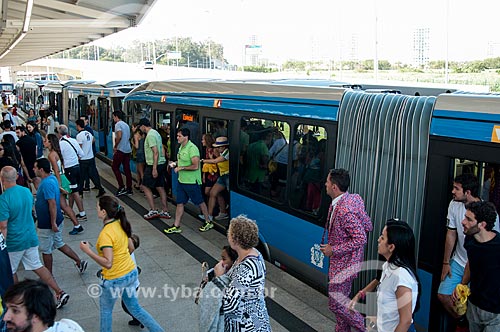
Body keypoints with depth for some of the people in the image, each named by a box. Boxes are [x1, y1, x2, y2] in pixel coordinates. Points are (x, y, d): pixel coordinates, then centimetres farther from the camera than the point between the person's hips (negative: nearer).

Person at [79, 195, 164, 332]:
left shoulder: (105, 234, -25)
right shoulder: (120, 224, -2)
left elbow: (108, 263, -28)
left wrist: (87, 250, -24)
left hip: (115, 280, -7)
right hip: (131, 273, 8)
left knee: (106, 309, 20)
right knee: (134, 308, 22)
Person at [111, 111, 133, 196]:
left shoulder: (118, 124, -8)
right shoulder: (126, 125, 17)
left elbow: (119, 136, -21)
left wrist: (115, 147, -11)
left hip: (121, 150, -8)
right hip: (128, 150, 8)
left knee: (115, 167, 3)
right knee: (127, 169, 9)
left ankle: (121, 187, -3)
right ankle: (129, 189, 10)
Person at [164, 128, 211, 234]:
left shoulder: (192, 148, -21)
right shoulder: (181, 147, 10)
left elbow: (195, 166, -26)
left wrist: (181, 168, -19)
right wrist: (175, 164, 6)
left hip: (192, 182, -9)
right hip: (181, 180, 9)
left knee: (200, 202, 6)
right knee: (180, 203, 10)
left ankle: (208, 222, 23)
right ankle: (176, 226, 16)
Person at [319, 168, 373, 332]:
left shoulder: (345, 210, -30)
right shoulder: (353, 199, -1)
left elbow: (361, 239, -29)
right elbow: (368, 226, 7)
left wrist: (334, 250, -22)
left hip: (344, 264, -10)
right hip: (340, 260, 10)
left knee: (335, 304, 4)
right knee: (340, 299, 22)